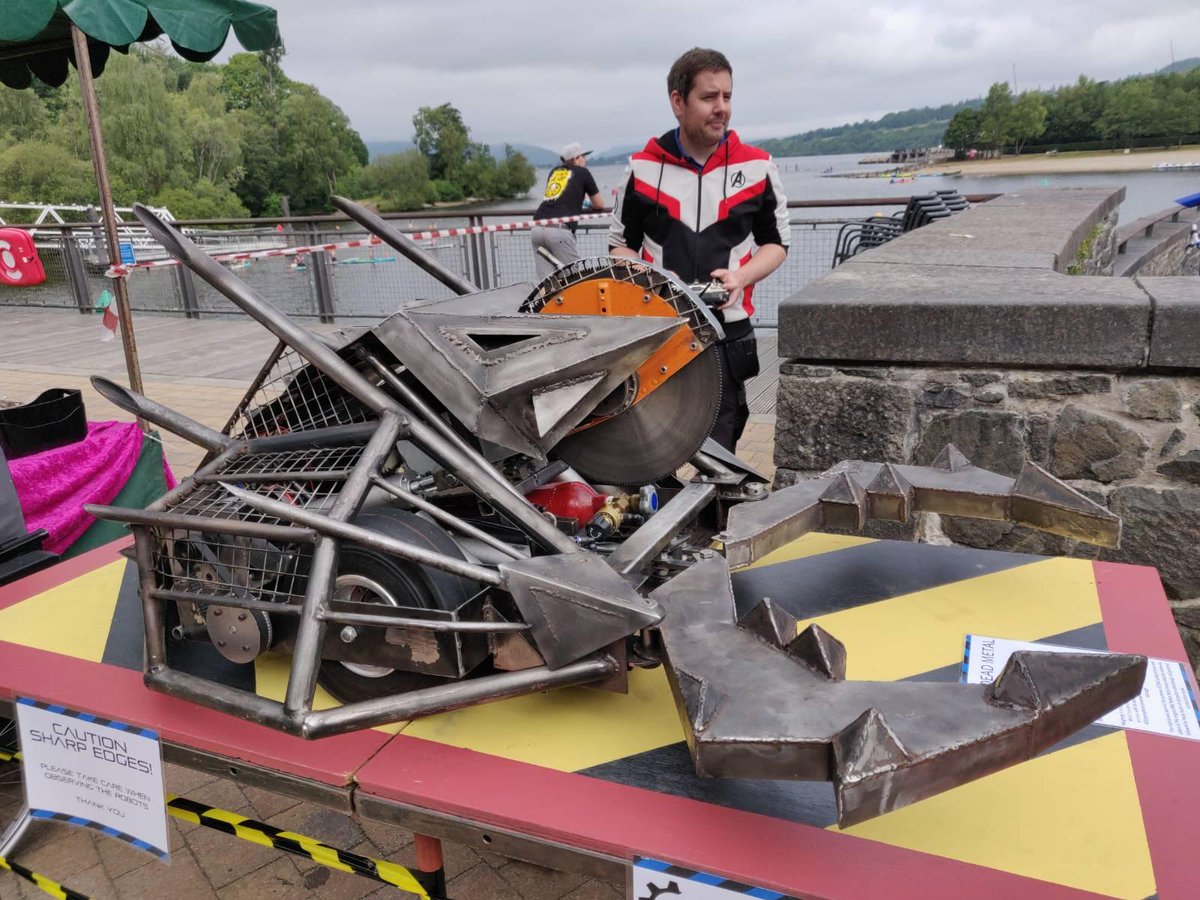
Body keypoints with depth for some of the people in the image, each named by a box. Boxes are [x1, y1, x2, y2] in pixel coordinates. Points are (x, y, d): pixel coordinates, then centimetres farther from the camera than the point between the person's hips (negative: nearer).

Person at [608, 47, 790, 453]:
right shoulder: (642, 168, 4)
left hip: (727, 334, 0)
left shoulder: (757, 167, 4)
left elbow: (776, 242, 12)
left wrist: (741, 277, -8)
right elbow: (621, 244, 13)